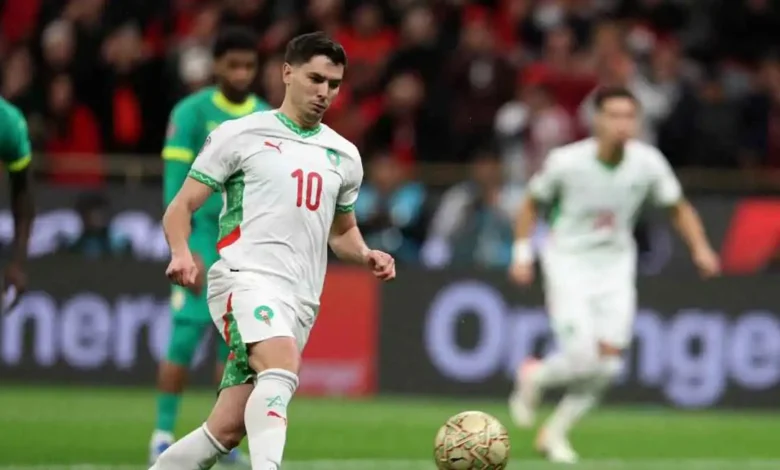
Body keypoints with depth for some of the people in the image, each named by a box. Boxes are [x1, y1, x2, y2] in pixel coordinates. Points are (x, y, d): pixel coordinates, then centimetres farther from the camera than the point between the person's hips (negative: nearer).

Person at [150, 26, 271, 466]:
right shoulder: (192, 113, -3)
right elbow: (175, 187, -6)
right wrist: (185, 251, -13)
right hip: (202, 236, -4)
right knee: (187, 334, -8)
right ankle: (163, 434, -2)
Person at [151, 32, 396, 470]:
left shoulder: (344, 155, 19)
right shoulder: (240, 135, 5)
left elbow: (342, 231, 33)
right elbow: (181, 207, 4)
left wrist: (366, 255, 10)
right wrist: (182, 253, -17)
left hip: (300, 301, 5)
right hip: (246, 279, -5)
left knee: (227, 430, -2)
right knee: (282, 368, -36)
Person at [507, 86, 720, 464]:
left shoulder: (648, 162, -10)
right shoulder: (566, 161, -17)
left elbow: (679, 208, 4)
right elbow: (531, 204, -1)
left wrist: (700, 249, -10)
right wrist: (522, 254, -7)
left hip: (616, 265, 4)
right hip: (568, 262, -4)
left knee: (608, 364, -3)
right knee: (582, 359, -16)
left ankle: (555, 432, 17)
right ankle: (534, 377, 19)